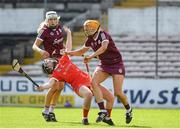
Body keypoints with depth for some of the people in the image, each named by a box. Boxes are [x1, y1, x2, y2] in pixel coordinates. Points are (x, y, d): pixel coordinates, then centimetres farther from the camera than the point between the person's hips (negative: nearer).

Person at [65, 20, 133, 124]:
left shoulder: (103, 35, -21)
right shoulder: (91, 39, 1)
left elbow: (104, 47, -40)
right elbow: (82, 51, 16)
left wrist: (91, 56, -48)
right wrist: (70, 53, -1)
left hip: (117, 64, -7)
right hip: (104, 65, 7)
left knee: (118, 92, -12)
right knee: (94, 82, -19)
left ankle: (129, 110, 19)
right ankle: (103, 111, -18)